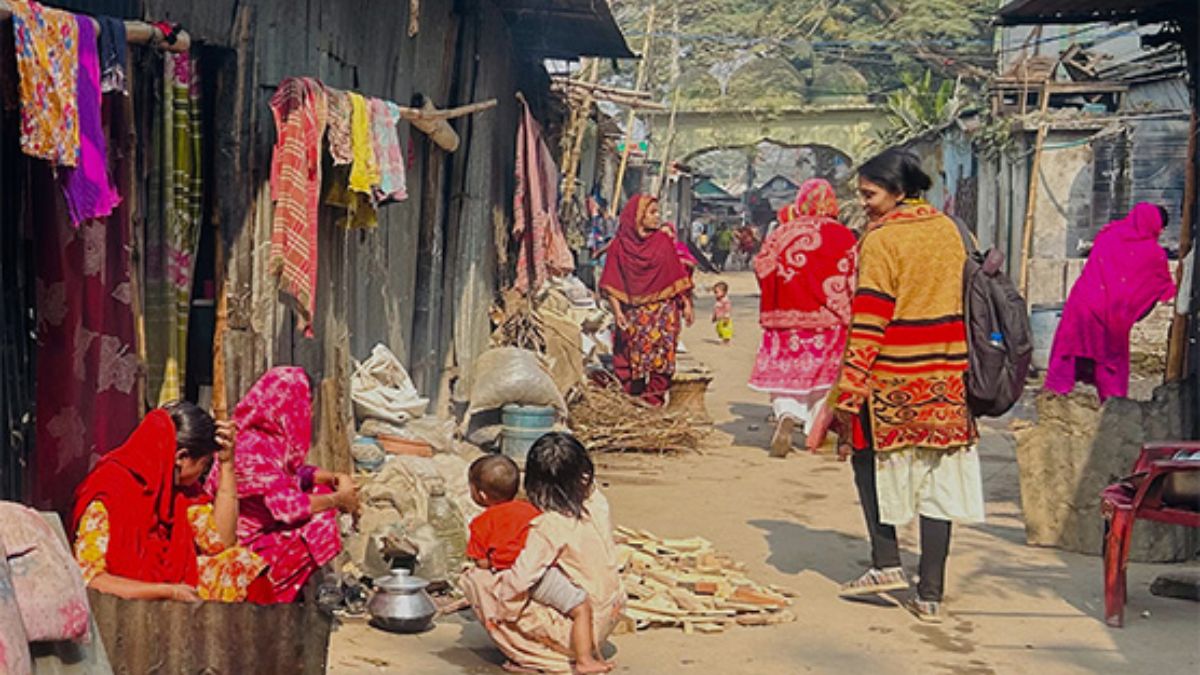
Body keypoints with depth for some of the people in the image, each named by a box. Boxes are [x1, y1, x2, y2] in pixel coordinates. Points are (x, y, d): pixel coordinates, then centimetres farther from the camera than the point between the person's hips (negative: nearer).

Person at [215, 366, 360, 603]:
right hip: (243, 547, -10)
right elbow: (287, 506, -30)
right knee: (321, 525, -17)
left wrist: (335, 478, -2)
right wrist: (338, 499, -16)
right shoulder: (255, 448, -27)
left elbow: (296, 474, 16)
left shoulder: (272, 437, 2)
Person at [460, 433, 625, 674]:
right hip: (610, 617, 8)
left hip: (575, 630, -8)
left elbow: (519, 581, -26)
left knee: (474, 579, -5)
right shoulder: (597, 504, -4)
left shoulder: (548, 526, -22)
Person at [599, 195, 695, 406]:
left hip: (663, 311, 1)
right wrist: (617, 310, -11)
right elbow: (612, 285, -1)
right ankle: (634, 397, 8)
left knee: (660, 354, -4)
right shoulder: (619, 245, 0)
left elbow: (677, 276, 7)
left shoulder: (663, 241, 5)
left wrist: (686, 304, 2)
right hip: (634, 313, -1)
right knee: (634, 354, 1)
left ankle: (656, 395, 0)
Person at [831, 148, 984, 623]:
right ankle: (930, 594, 8)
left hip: (896, 377, -5)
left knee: (866, 453, 16)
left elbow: (869, 319, -15)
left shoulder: (882, 240, -11)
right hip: (948, 376, 6)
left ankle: (886, 563, 9)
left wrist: (849, 389, -15)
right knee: (937, 479, 6)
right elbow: (963, 298, 15)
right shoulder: (949, 230, 9)